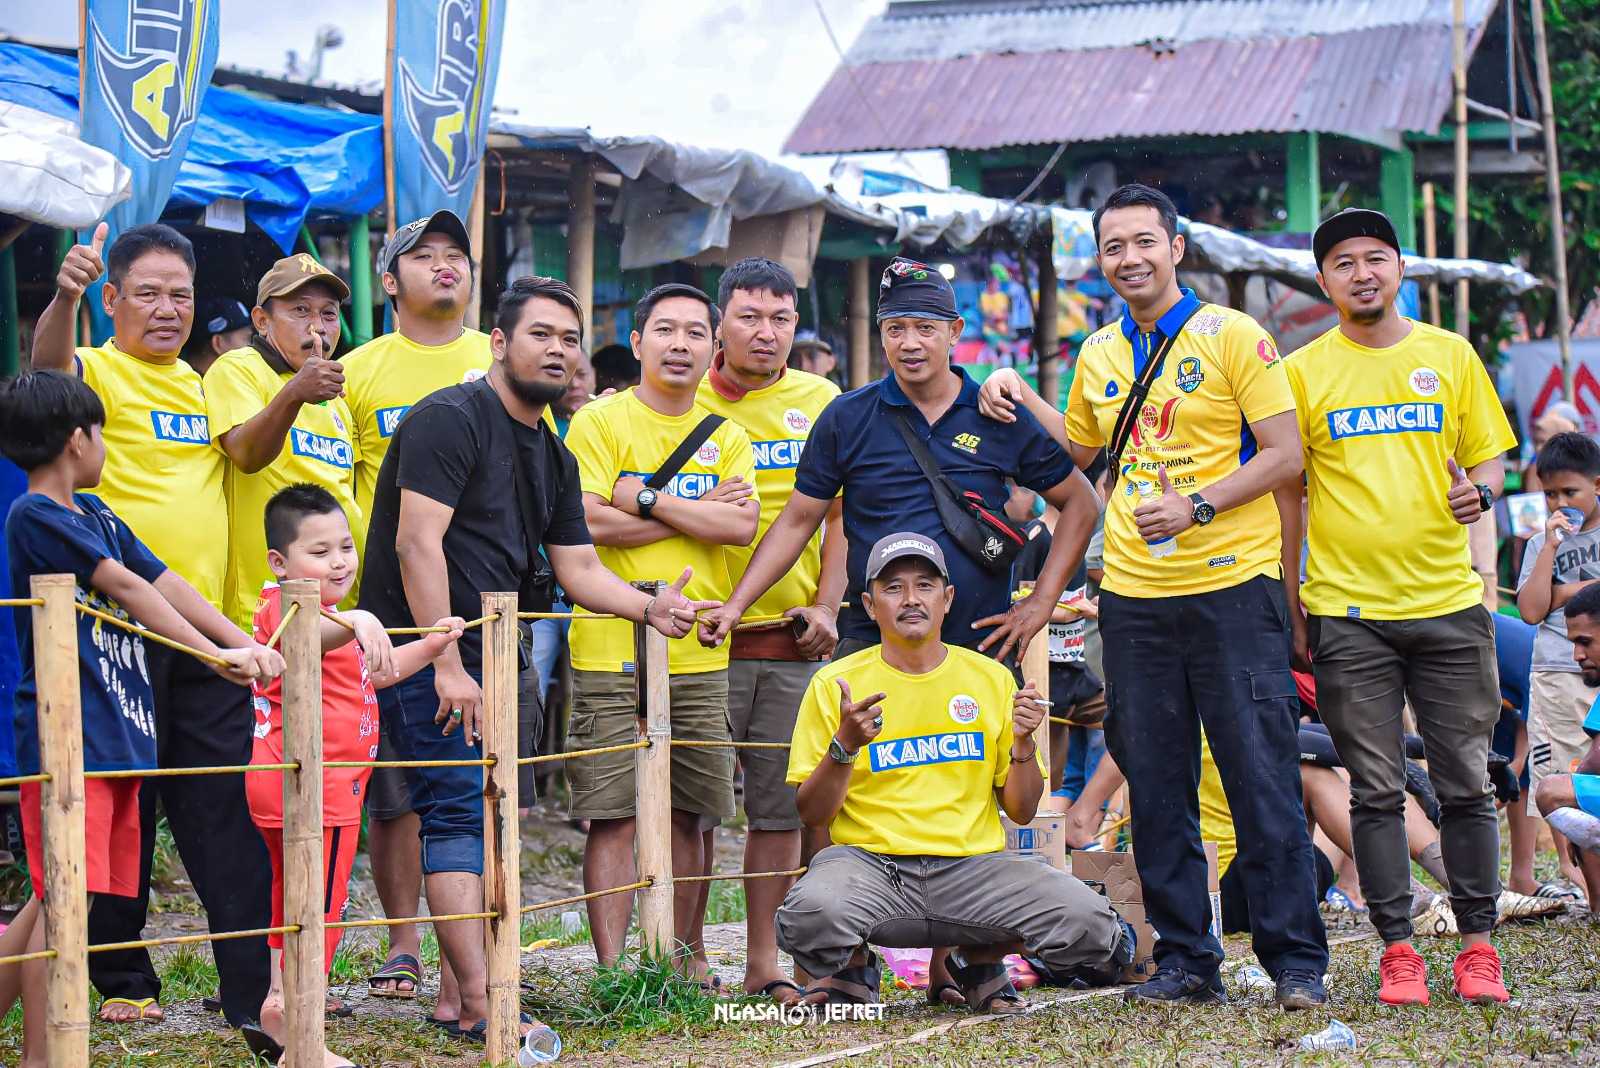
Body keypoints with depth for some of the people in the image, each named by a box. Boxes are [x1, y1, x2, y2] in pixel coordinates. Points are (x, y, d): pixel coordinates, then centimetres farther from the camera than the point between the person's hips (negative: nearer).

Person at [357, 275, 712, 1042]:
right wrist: (448, 667, -22)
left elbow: (579, 569, 15)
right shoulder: (451, 419, -11)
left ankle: (455, 997, 15)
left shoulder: (553, 457, 16)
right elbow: (417, 544, -19)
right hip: (423, 655, -9)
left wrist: (648, 605, -5)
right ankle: (478, 1007, -16)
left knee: (484, 818, 9)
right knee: (461, 810, -13)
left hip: (487, 660, 9)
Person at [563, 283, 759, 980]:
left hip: (700, 656, 5)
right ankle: (612, 969, -5)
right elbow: (592, 521, -14)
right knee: (613, 816, -7)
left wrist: (647, 499, -10)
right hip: (612, 653, -4)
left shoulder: (725, 437, 12)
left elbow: (743, 526, -3)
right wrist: (700, 511, -8)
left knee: (691, 815, 10)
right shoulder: (599, 422, -1)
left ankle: (686, 957, 22)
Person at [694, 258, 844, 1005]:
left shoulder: (821, 402, 8)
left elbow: (841, 514, 9)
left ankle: (763, 965, 12)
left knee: (781, 806, 5)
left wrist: (827, 607, -1)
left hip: (791, 639, 2)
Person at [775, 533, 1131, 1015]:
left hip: (974, 867, 2)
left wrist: (1023, 744, -7)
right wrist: (844, 747, -16)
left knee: (1091, 925, -24)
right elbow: (812, 814, 1)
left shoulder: (991, 679, 11)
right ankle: (855, 968, 2)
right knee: (812, 913, -37)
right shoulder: (834, 684, 4)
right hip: (870, 862, -2)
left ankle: (978, 959, 9)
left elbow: (1021, 812, 12)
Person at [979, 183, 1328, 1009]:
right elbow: (1078, 450, 28)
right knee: (1156, 789, 7)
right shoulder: (1099, 355, 13)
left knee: (1262, 780, -5)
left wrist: (1196, 506, -16)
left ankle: (1296, 959, 2)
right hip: (1134, 597, 5)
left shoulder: (1231, 336, -3)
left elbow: (1284, 453, -7)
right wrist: (1021, 403, 12)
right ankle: (1185, 958, 15)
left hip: (1232, 584, -5)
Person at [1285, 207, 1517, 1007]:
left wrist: (1478, 488, -11)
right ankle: (1396, 949, 8)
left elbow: (1488, 455, 14)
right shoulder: (1302, 372, 4)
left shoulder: (1451, 356, 8)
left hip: (1448, 604, 1)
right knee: (1376, 791, 1)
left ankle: (1477, 945, 11)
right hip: (1347, 611, -1)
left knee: (1466, 784, 2)